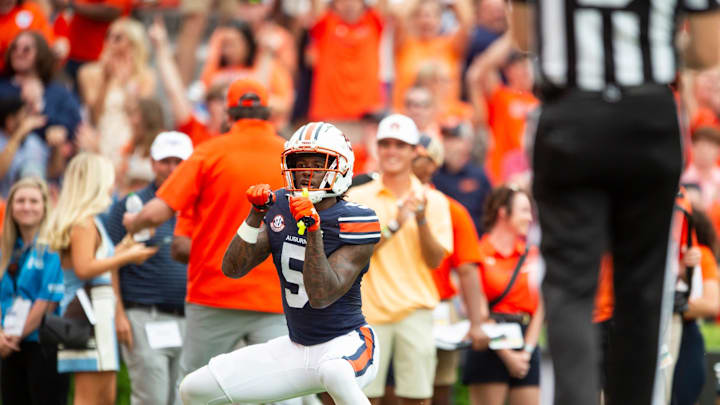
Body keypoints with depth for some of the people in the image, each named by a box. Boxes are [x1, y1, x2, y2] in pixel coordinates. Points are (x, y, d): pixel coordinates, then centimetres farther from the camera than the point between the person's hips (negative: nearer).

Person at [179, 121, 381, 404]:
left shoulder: (353, 223, -17)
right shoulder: (280, 209, 1)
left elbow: (321, 296, -25)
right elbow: (232, 269, -2)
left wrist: (313, 229, -32)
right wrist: (255, 216, -14)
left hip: (346, 342, -6)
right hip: (297, 348, 7)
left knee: (336, 374, -44)